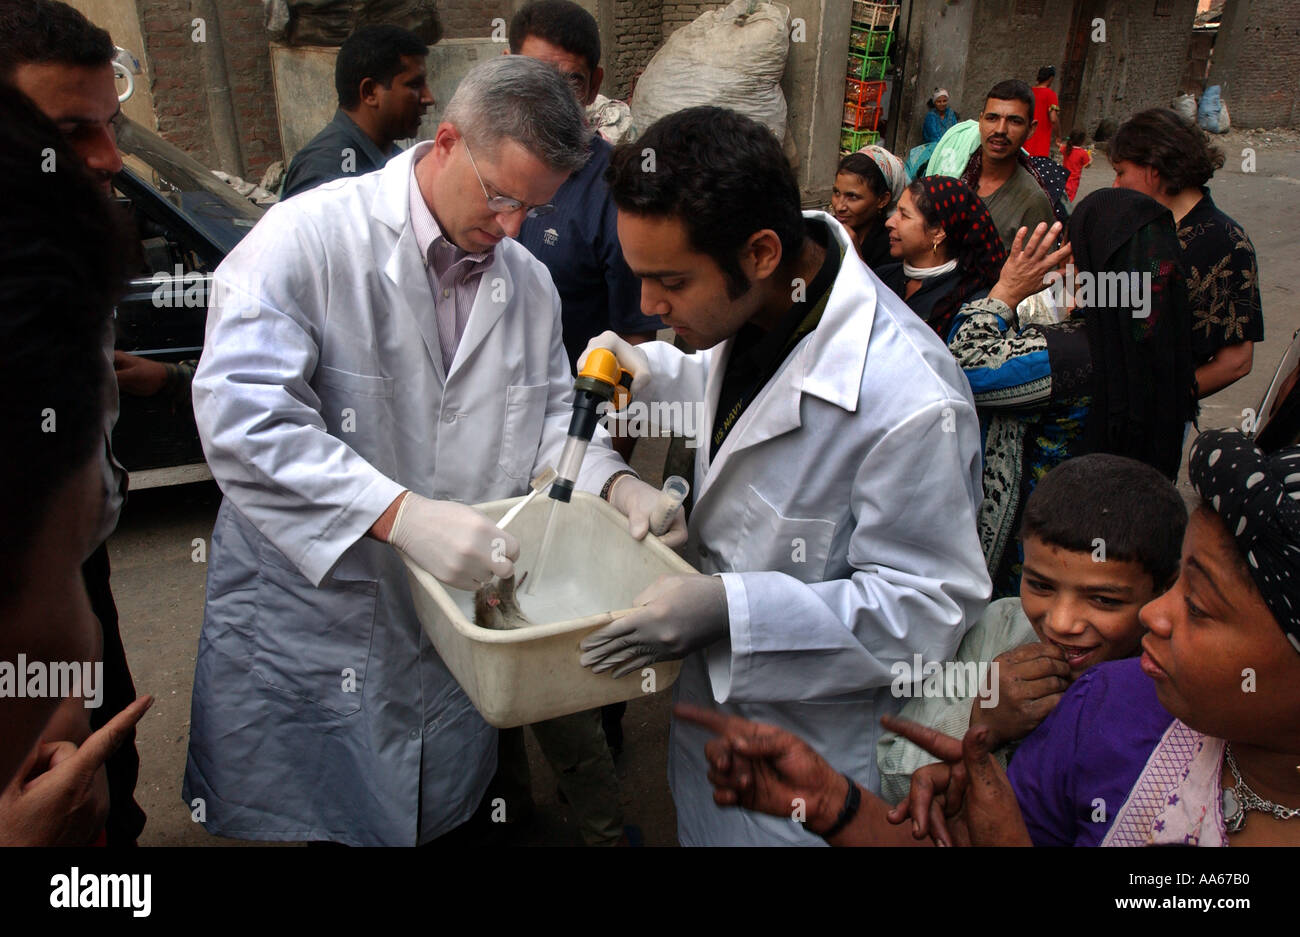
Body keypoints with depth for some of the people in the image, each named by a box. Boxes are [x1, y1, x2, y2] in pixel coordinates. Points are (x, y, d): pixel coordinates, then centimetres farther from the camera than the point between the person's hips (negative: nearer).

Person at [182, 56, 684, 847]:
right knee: (289, 818, 13)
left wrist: (615, 481, -9)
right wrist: (400, 514, -35)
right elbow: (242, 412, -26)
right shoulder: (310, 236, -14)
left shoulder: (531, 284, 5)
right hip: (303, 630, -4)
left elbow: (550, 417, 12)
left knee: (441, 817, 19)